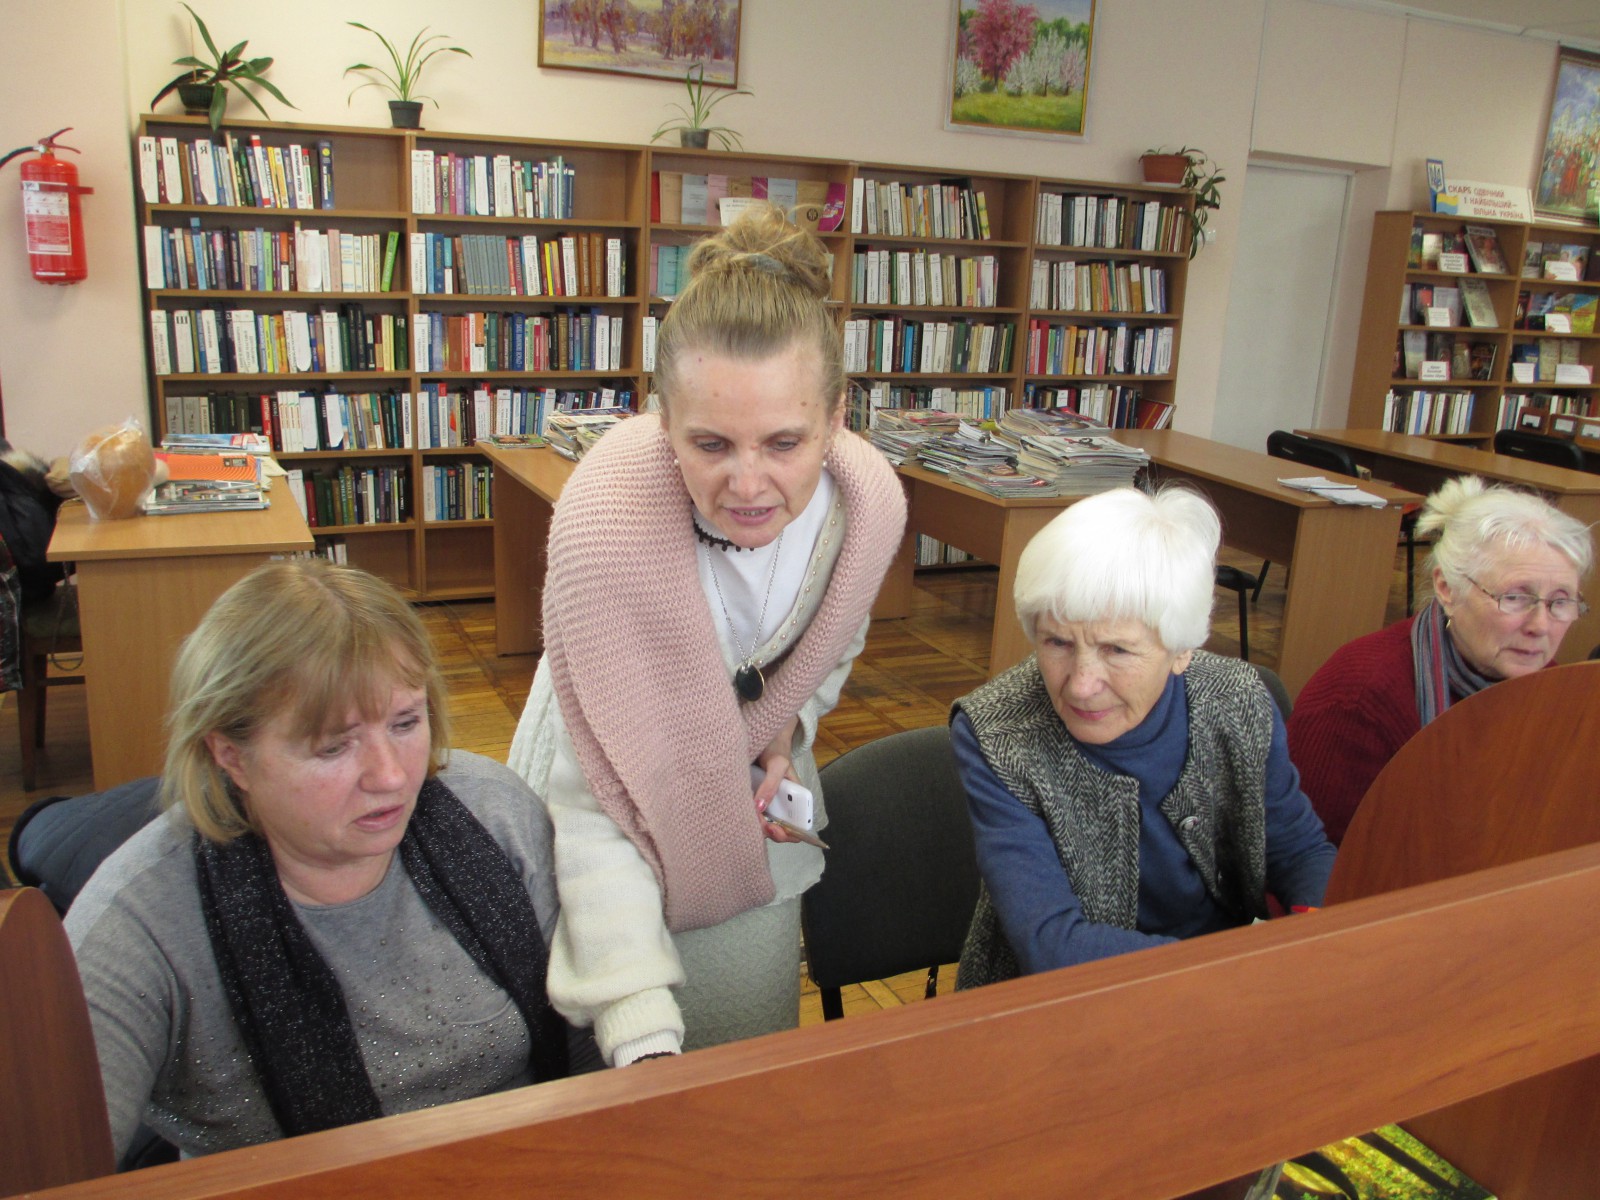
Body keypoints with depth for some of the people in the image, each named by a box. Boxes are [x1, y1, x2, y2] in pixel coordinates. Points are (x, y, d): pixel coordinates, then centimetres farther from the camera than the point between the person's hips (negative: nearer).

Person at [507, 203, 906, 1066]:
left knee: (756, 1045, 16)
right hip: (618, 802, -3)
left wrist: (787, 728, -13)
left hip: (751, 791, 4)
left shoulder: (871, 504, -21)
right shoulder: (606, 523, -35)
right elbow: (592, 804, -33)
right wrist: (641, 1032, -39)